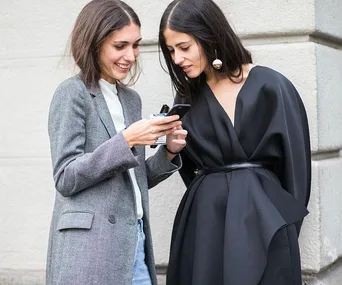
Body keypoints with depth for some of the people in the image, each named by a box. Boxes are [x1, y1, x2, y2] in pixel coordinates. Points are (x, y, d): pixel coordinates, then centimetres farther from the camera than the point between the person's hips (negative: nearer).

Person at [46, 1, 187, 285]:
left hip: (134, 245, 6)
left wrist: (169, 152, 0)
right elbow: (65, 179, -12)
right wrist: (126, 140, -18)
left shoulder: (131, 99, 13)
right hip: (91, 251, -6)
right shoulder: (72, 94, -7)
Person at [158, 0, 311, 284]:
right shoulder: (187, 96, 8)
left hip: (262, 219, -4)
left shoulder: (270, 86, -7)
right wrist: (173, 148, -2)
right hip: (203, 222, 4)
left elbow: (296, 165, -1)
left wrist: (286, 230, 2)